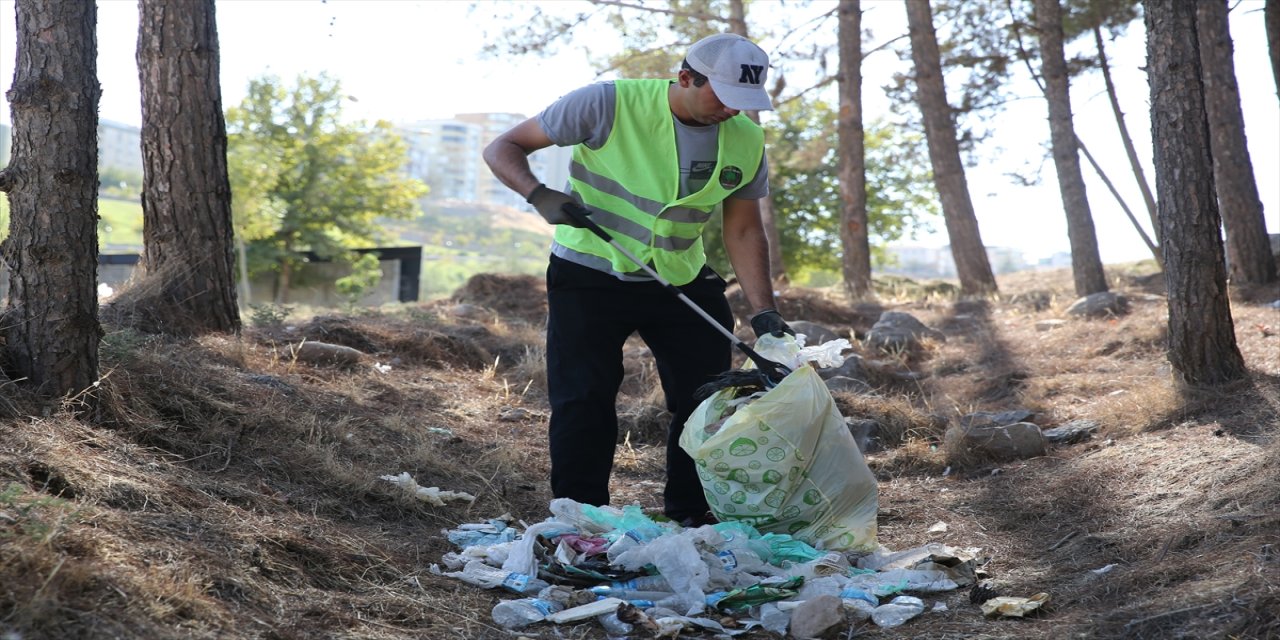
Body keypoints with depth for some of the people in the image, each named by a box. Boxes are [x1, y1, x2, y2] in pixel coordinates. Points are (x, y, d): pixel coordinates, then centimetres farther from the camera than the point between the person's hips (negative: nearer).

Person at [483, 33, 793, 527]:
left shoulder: (746, 141, -6)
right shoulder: (610, 105, -20)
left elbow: (743, 231, 3)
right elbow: (504, 148, -14)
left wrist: (763, 311, -8)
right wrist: (540, 195, -33)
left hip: (683, 280, 4)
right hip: (591, 276, -4)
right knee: (583, 402, -8)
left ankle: (691, 516, 19)